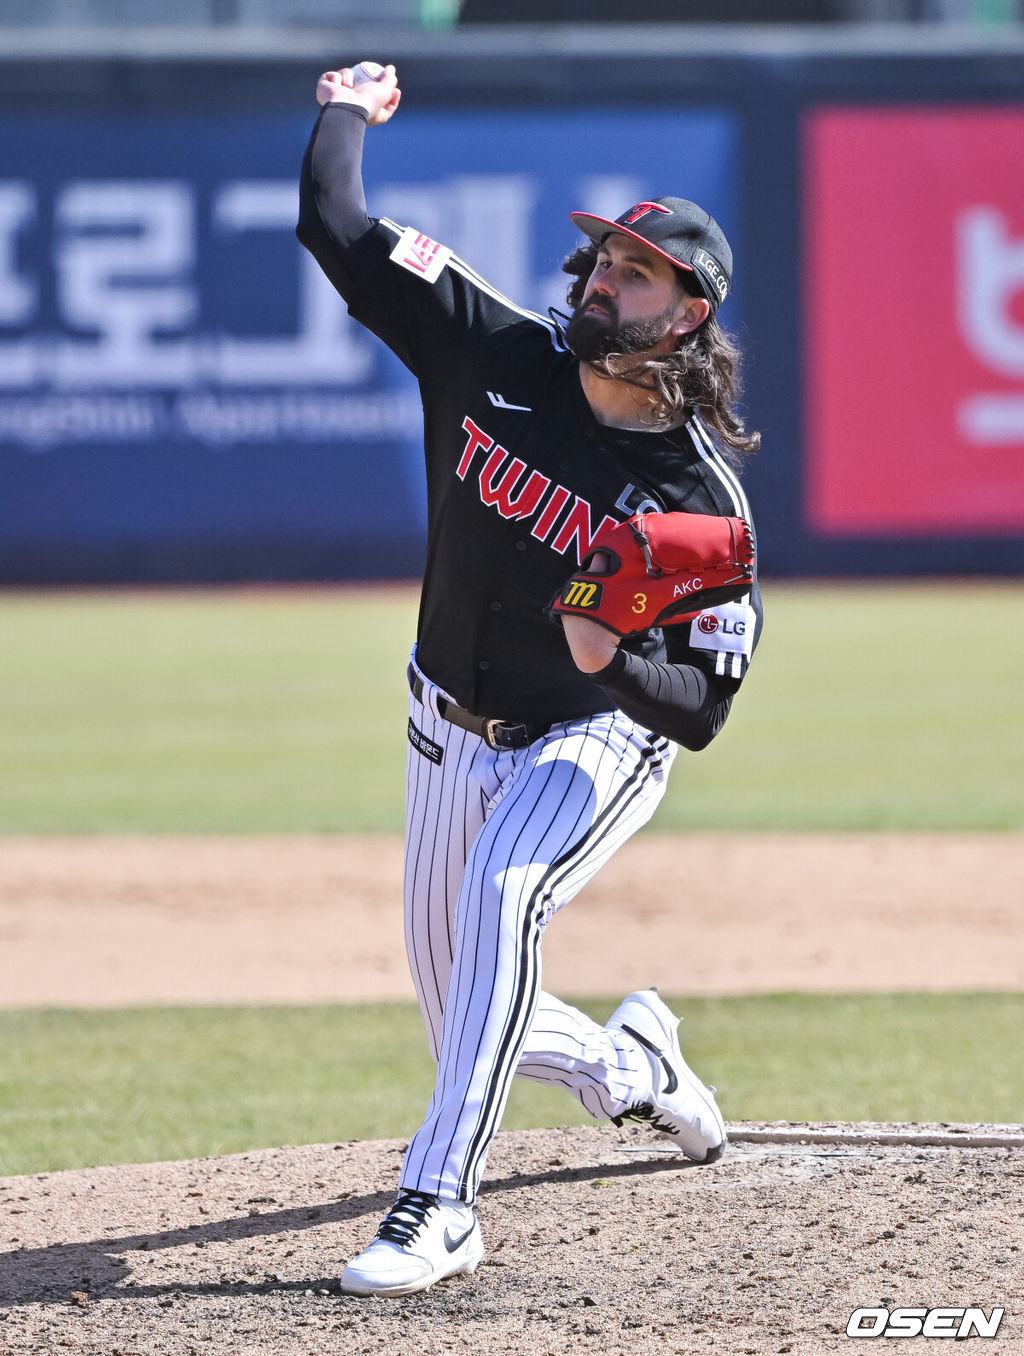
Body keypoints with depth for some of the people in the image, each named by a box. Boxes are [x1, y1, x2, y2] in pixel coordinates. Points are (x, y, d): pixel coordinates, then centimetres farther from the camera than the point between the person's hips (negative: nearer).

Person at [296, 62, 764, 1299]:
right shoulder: (496, 356, -12)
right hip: (453, 732, 5)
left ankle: (437, 1206, -36)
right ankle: (629, 1065, 47)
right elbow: (334, 229, -11)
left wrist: (615, 661, -38)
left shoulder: (701, 497, -20)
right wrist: (347, 116, 2)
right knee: (460, 1011, 12)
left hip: (599, 741, -5)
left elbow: (702, 711, -20)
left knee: (504, 895, -35)